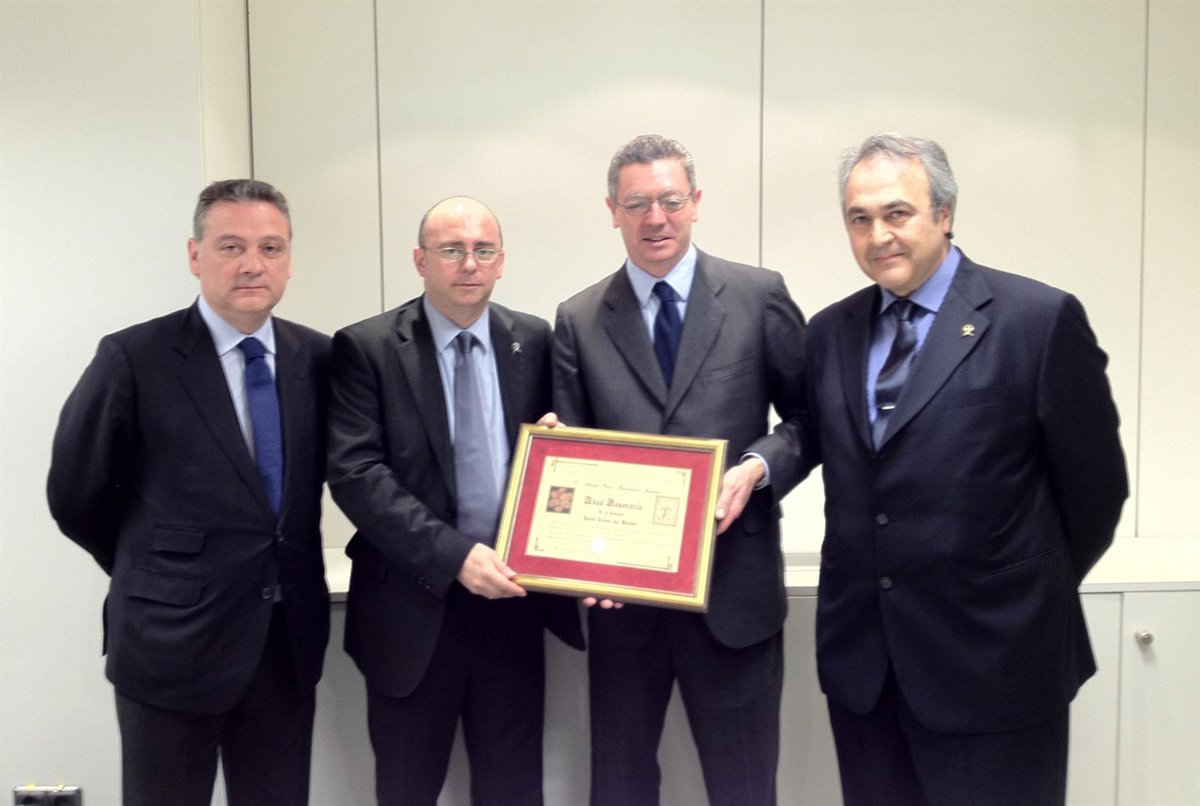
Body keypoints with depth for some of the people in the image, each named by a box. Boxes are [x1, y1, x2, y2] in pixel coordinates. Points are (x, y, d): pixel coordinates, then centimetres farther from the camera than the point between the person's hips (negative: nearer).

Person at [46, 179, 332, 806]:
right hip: (172, 640, -3)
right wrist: (153, 573, 7)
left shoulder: (317, 357, 2)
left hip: (289, 640, 4)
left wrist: (281, 576, 8)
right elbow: (75, 497, -3)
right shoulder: (134, 359, -10)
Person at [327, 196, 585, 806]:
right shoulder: (366, 348, -6)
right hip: (413, 603, -2)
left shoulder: (533, 341, 4)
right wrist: (453, 554, -21)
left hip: (511, 596, 2)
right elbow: (355, 474, -13)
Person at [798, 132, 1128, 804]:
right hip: (861, 657, 5)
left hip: (992, 656, -4)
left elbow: (1094, 481, -2)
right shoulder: (831, 333, 6)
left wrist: (1037, 590, 7)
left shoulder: (1041, 319, -9)